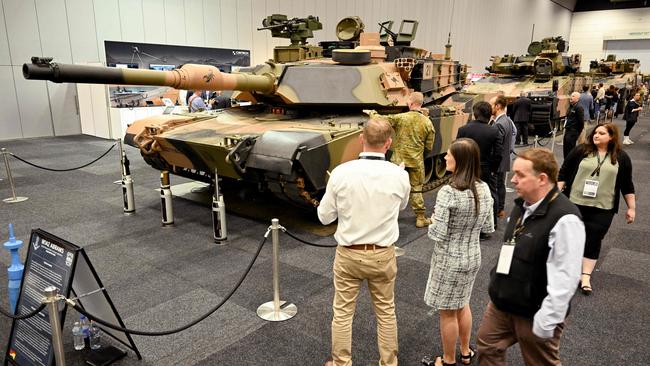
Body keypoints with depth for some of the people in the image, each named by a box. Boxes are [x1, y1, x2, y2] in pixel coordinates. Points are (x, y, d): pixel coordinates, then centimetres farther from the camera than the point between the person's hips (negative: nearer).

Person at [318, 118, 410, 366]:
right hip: (383, 255, 1)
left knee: (342, 313, 15)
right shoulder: (399, 175, -12)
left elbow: (324, 216, -6)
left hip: (348, 254, -1)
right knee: (386, 312, 19)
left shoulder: (341, 173, -15)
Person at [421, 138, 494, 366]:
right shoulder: (484, 189, -4)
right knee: (462, 305, 27)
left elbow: (438, 235, -24)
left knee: (448, 312, 12)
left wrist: (433, 223, -4)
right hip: (473, 257, 7)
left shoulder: (448, 192, -26)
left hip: (449, 260, -7)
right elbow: (489, 228, 5)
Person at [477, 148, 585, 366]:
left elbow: (565, 279, -27)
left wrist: (546, 322, -23)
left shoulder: (564, 219, -26)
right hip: (502, 303, 8)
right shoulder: (522, 205, 2)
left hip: (534, 313, -8)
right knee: (487, 346, 21)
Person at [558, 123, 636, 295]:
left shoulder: (621, 158, 1)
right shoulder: (581, 151, -2)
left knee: (593, 240, 0)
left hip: (603, 209, 0)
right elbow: (564, 173, 0)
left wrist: (631, 207, 6)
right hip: (575, 203, 0)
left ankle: (586, 276, 6)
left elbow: (627, 185, 6)